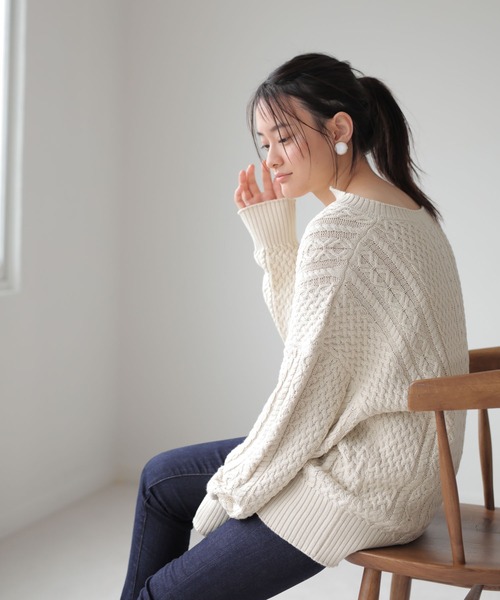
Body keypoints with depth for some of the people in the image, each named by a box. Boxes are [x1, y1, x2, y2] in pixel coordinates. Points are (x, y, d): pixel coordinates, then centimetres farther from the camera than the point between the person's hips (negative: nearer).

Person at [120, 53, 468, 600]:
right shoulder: (407, 212, 8)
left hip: (361, 491, -10)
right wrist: (274, 239, 3)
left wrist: (232, 490, -6)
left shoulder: (339, 232, -23)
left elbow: (308, 395, -20)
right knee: (162, 478, 19)